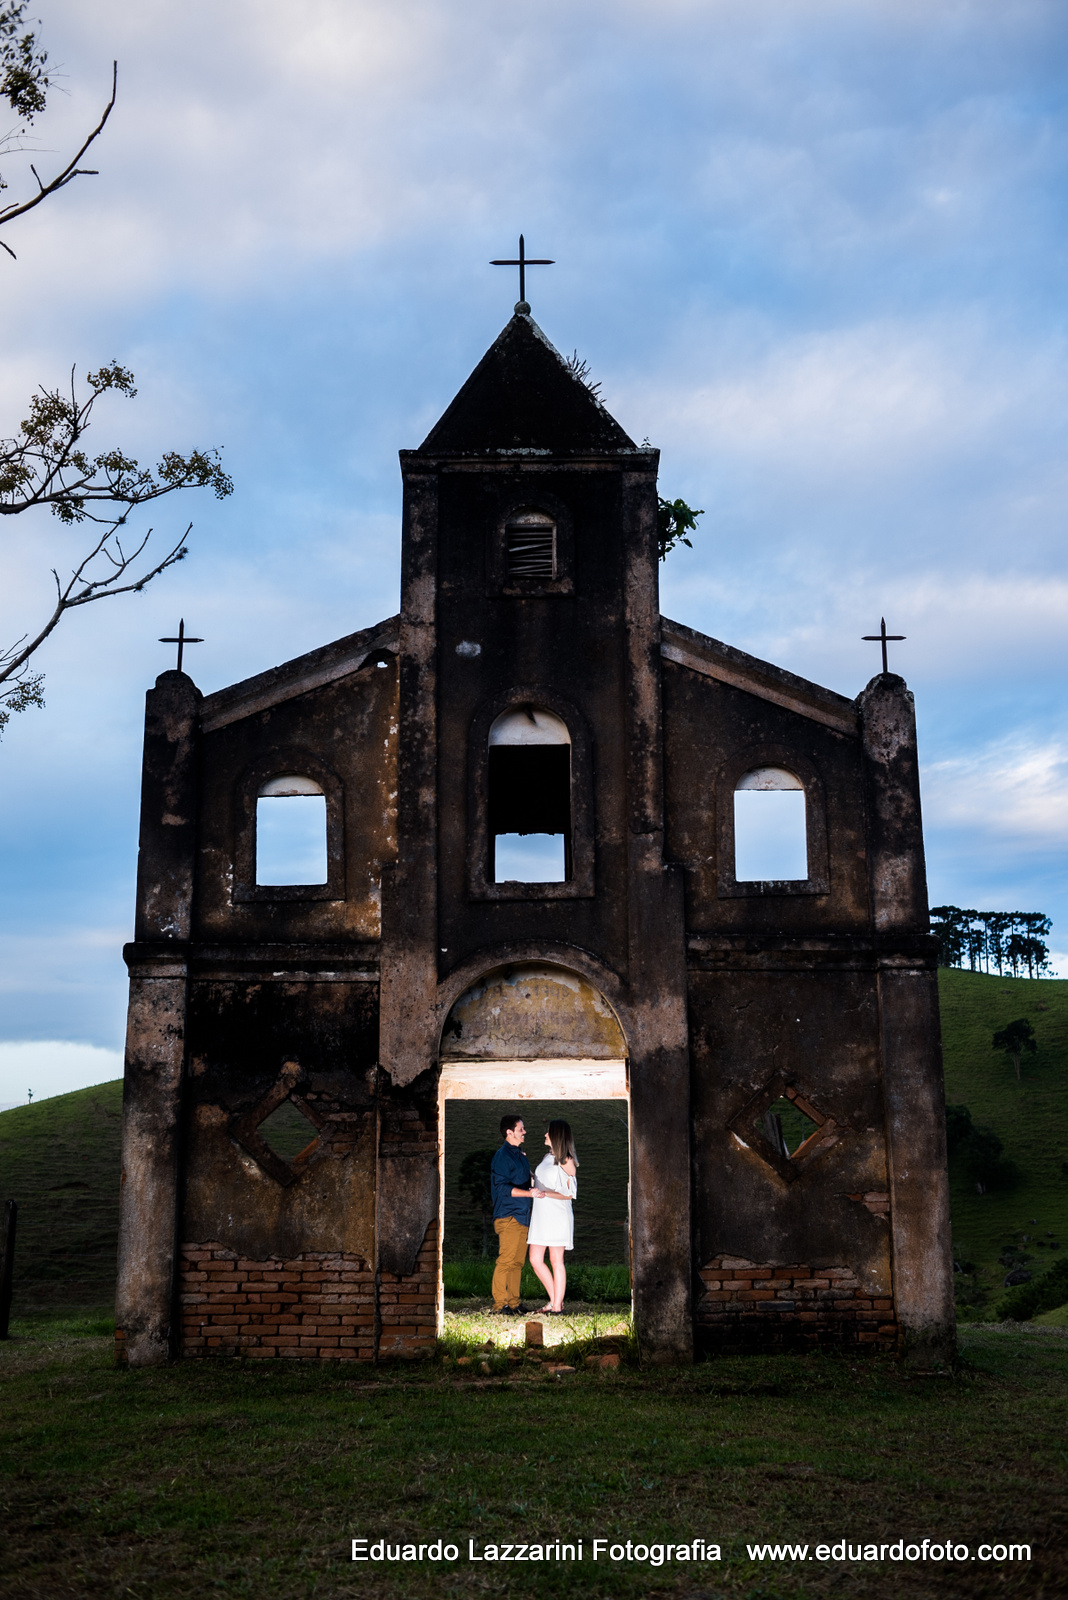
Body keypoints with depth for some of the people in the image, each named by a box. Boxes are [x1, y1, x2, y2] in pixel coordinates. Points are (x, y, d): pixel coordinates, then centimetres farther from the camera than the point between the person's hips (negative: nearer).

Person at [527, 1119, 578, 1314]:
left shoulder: (566, 1161, -5)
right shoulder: (546, 1158, 16)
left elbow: (569, 1194, -8)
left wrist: (546, 1194, -20)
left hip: (557, 1216, -7)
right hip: (540, 1215, 7)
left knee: (556, 1261, -2)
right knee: (535, 1260, 5)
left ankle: (557, 1306, 4)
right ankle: (555, 1300, 17)